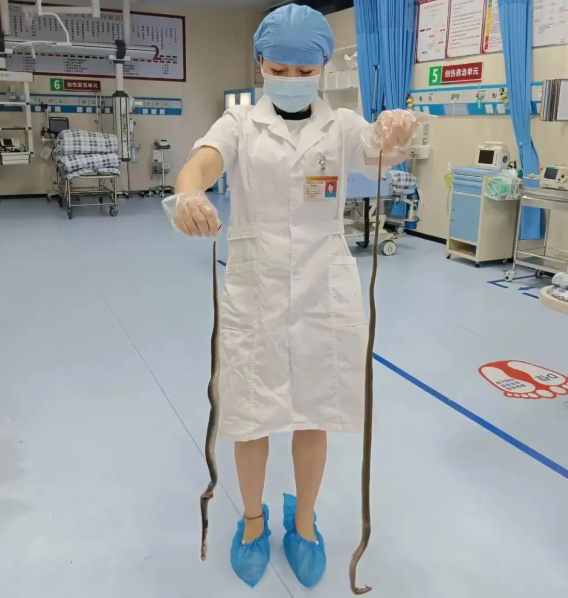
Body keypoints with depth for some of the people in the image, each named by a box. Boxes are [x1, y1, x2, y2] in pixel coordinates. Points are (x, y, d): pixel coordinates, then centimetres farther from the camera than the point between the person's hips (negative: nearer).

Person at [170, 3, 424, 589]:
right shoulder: (239, 124, 0)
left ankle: (303, 522, 39)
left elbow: (383, 152, -17)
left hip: (324, 293, 1)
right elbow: (201, 163, -20)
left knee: (313, 417, 13)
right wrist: (189, 194, -44)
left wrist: (398, 134, -42)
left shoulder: (342, 125, 3)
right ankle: (253, 520, 38)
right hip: (253, 292, 0)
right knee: (251, 419, 10)